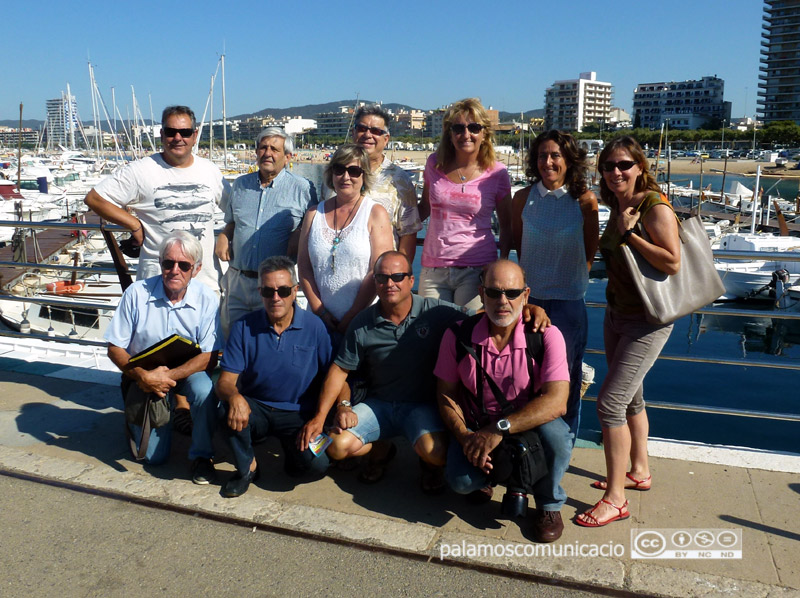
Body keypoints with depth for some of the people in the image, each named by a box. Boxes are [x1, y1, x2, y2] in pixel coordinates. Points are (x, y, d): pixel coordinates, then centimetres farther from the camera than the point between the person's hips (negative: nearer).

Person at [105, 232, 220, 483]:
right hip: (144, 375, 0)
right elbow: (115, 348, -10)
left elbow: (208, 356, -18)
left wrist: (169, 376, -30)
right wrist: (142, 376, -26)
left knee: (204, 390, -36)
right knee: (154, 456, -4)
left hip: (187, 371, 0)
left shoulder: (207, 299, -16)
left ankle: (202, 455, -10)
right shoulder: (137, 293, -15)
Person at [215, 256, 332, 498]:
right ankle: (246, 467, -4)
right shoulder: (244, 327, -4)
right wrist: (234, 396, -33)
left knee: (317, 462, -25)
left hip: (298, 414, -1)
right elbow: (225, 381, -9)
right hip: (255, 409, 1)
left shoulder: (314, 326, -6)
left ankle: (293, 451, 13)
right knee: (231, 405, -32)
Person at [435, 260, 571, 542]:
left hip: (530, 422, -1)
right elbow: (446, 394, -3)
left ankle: (549, 504, 0)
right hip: (476, 425, 1)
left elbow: (556, 402, -27)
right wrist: (464, 438, -19)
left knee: (556, 434, -33)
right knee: (460, 481, -25)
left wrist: (500, 429, -34)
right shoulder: (459, 335, -10)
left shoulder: (547, 336, -17)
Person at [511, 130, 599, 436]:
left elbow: (590, 252, 5)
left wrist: (571, 278, 10)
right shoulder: (523, 198, -1)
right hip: (528, 296, 2)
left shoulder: (585, 201, -7)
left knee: (564, 375, 4)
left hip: (568, 299, -2)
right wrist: (534, 272, 12)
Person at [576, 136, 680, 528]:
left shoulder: (655, 207, -16)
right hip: (617, 315, 9)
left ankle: (615, 497, 1)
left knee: (610, 401, -12)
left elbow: (672, 263, -26)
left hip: (648, 320, -9)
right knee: (630, 397, 20)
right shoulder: (619, 208, 8)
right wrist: (614, 235, 4)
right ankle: (639, 471, 38)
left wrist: (628, 234, -23)